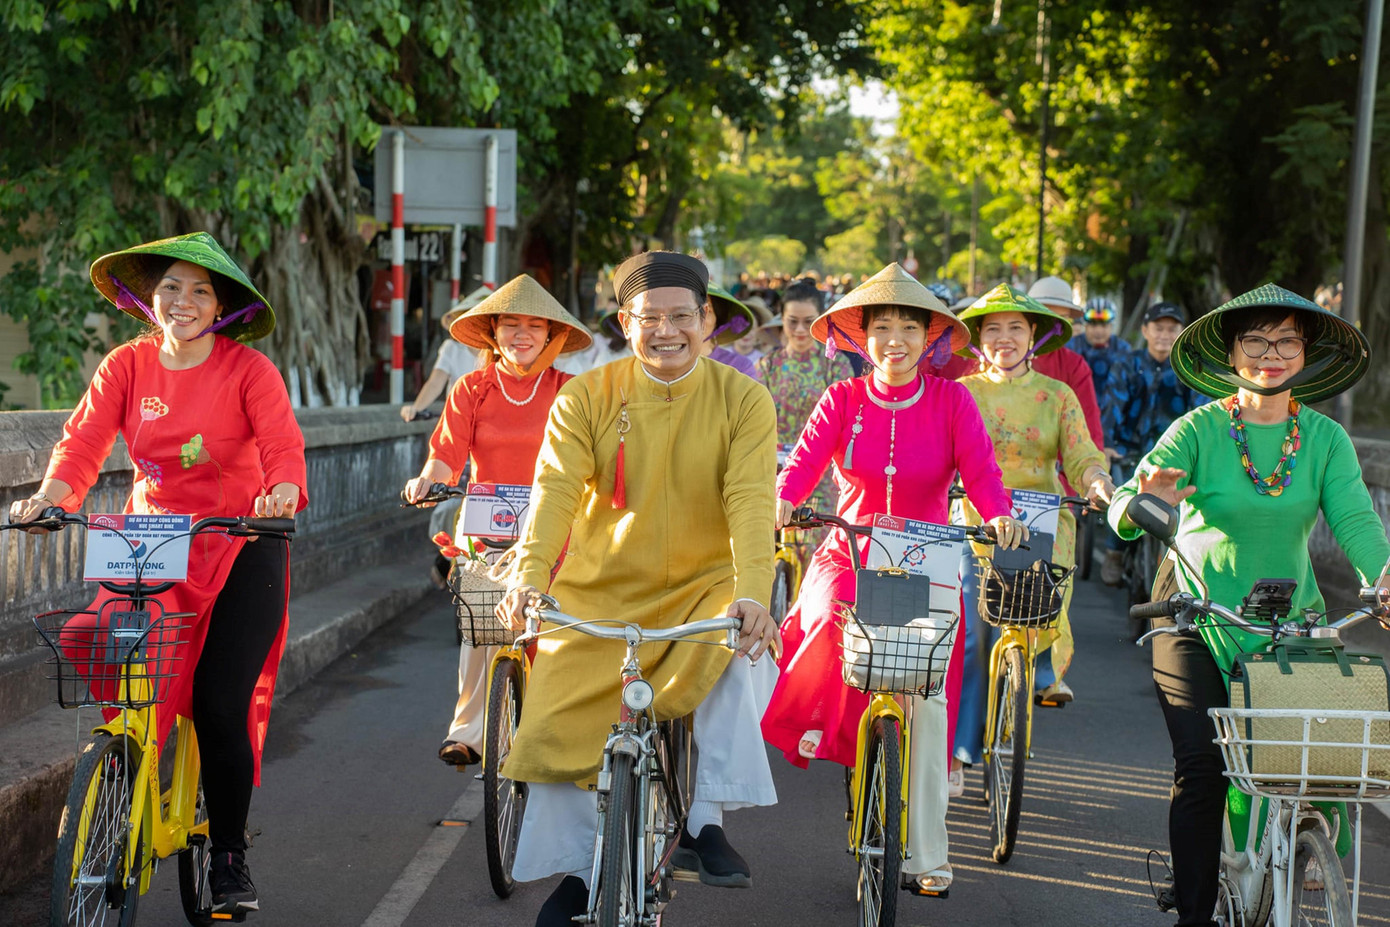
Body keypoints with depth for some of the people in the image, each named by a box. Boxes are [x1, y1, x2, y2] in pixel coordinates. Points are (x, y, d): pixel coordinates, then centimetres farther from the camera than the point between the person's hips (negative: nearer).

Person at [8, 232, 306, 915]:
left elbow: (282, 441, -19)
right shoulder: (127, 366, 2)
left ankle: (229, 858, 11)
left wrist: (282, 490, -41)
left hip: (240, 548, -3)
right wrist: (51, 494, -27)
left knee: (222, 706, -6)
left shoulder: (248, 369, -7)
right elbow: (85, 438, -8)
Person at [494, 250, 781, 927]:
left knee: (740, 654, -32)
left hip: (705, 583, -1)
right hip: (602, 591, 1)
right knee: (555, 721, -9)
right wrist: (530, 575, -35)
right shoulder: (585, 397, -5)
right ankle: (574, 871, 15)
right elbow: (556, 486, -17)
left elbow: (751, 501, -19)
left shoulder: (742, 400, -7)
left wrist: (751, 595, -36)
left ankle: (705, 820, -17)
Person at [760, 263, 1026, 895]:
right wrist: (781, 501, -33)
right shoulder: (843, 401, 2)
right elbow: (804, 460, -11)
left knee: (927, 701, -9)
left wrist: (1000, 515, -32)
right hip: (848, 554, 1)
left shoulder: (951, 402, 1)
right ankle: (814, 722, 0)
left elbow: (980, 470, -11)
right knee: (830, 623, -31)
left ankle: (926, 855, 1)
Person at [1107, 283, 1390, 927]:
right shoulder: (1199, 429, -7)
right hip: (1197, 623, -2)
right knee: (1201, 770, -12)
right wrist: (1146, 501, -41)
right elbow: (1123, 514, -17)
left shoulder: (1325, 439, 1)